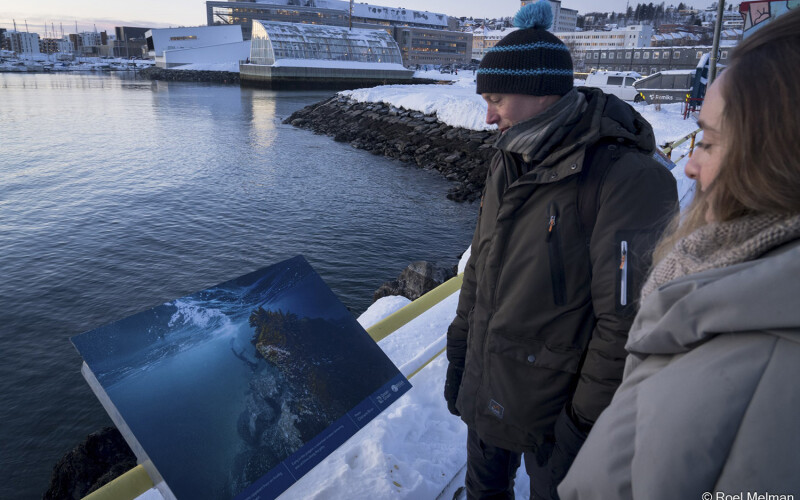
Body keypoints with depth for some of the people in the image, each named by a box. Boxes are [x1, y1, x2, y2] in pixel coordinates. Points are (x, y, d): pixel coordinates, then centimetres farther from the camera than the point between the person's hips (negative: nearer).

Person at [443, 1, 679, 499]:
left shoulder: (629, 178, -23)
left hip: (556, 400, -6)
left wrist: (585, 424, -15)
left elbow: (625, 320, -21)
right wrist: (458, 354, 11)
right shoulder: (510, 160, 1)